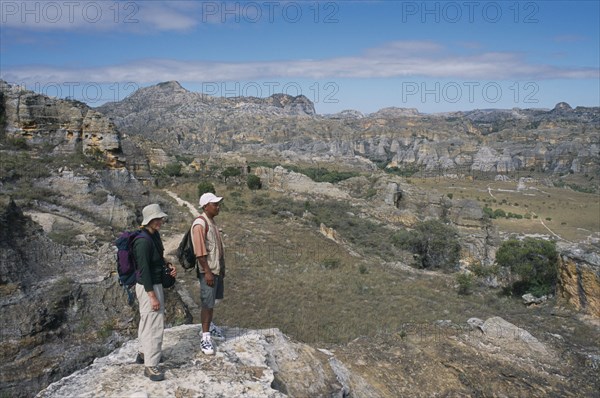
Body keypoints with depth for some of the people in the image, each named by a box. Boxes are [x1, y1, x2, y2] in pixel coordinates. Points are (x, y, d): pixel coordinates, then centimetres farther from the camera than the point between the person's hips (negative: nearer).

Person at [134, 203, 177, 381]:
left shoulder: (155, 235, 5)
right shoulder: (144, 241, -24)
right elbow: (144, 270, -26)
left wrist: (168, 265, 0)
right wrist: (153, 296, -25)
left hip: (154, 284, 10)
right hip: (149, 287, -10)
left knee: (147, 320, 22)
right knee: (155, 325, -5)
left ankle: (144, 353, 39)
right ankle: (150, 366, 5)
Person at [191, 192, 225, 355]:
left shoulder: (212, 221, 10)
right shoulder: (200, 224, -19)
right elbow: (200, 252, -22)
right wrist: (207, 272, -23)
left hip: (217, 268, 9)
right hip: (208, 270, -9)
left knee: (214, 300, 20)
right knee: (208, 304, -4)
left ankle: (209, 325, 37)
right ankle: (205, 337, 3)